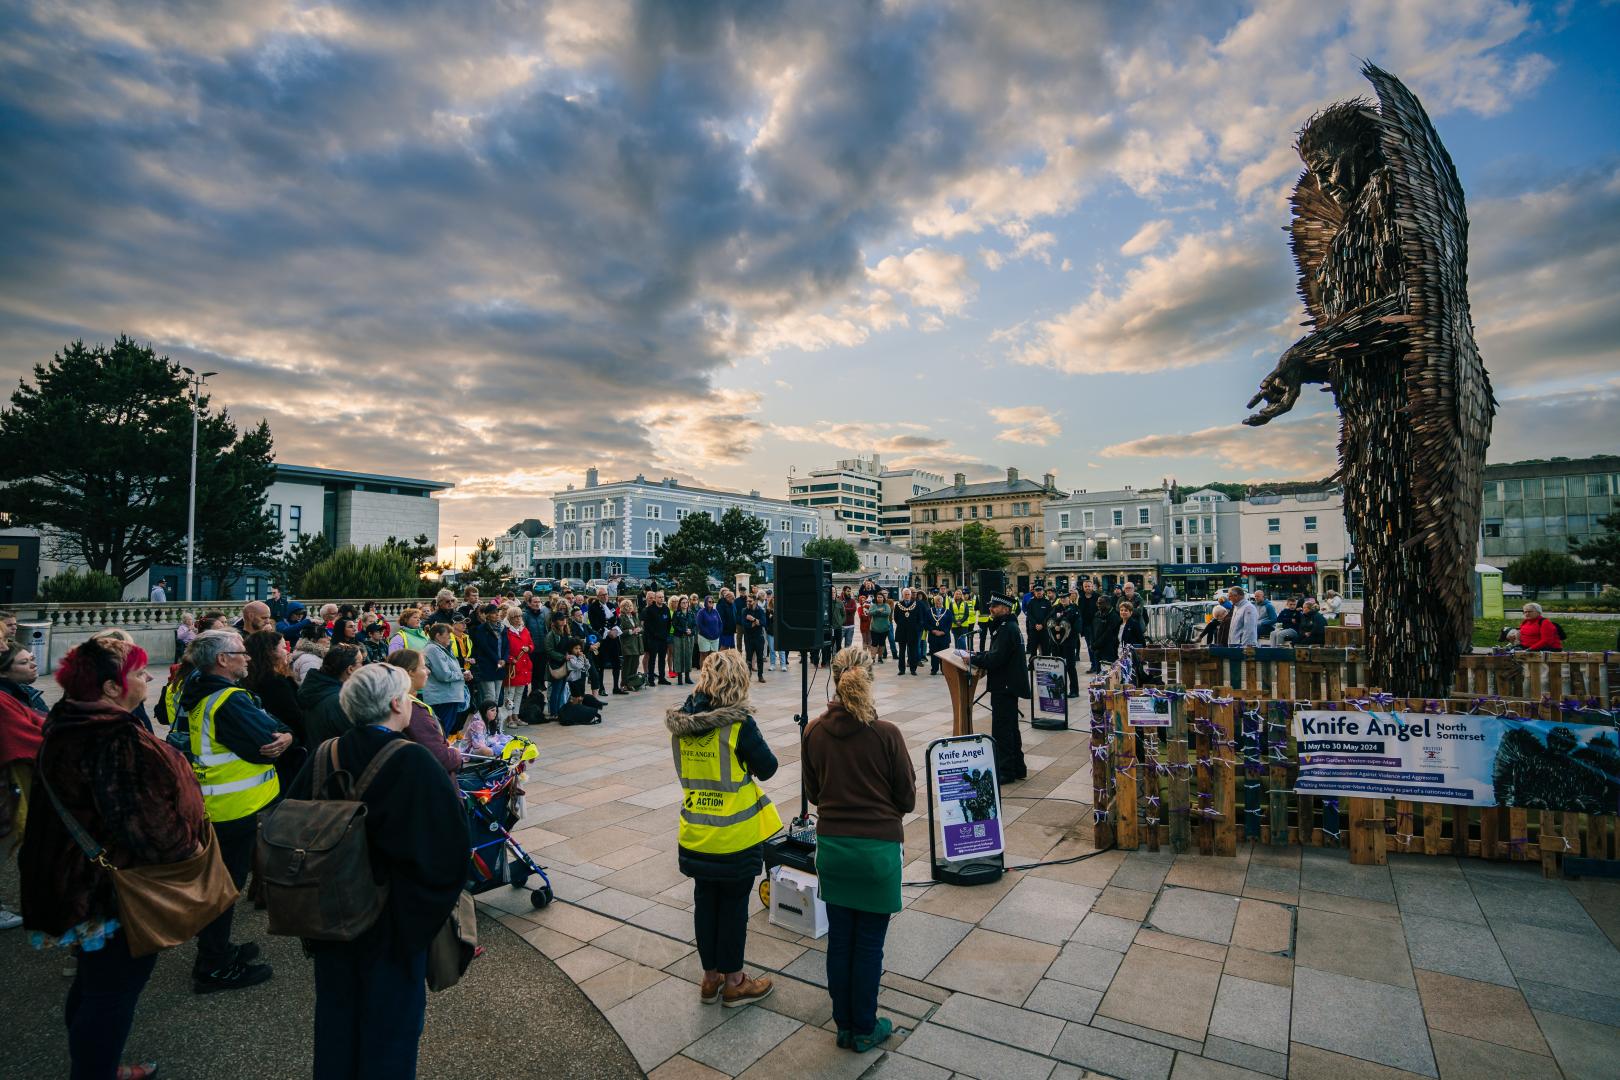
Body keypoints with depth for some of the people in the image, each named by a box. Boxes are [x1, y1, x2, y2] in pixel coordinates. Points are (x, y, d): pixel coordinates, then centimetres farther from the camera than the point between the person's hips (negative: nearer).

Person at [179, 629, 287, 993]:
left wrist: (280, 734, -13)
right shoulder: (230, 701, -24)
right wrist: (283, 735, -5)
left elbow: (274, 733, 4)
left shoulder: (202, 694, 8)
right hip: (234, 808, -10)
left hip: (213, 804, 10)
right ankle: (215, 969, 17)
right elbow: (270, 743, -23)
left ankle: (216, 951, 38)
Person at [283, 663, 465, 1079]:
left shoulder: (325, 755, -9)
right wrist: (437, 899, -6)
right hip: (394, 914, -5)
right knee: (389, 1014, 16)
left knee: (337, 1007, 26)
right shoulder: (412, 761, -25)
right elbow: (452, 836, -25)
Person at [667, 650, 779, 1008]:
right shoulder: (738, 724, -22)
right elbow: (767, 768, -12)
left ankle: (710, 977, 34)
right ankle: (733, 982, 27)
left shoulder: (680, 722, -4)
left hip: (696, 834, 5)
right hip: (735, 835, -5)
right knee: (734, 905, 11)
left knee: (705, 901, 18)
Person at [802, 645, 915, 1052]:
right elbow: (907, 799, -6)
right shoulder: (886, 734, -17)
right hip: (878, 846, -3)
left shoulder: (814, 732, -7)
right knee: (869, 943, 12)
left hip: (831, 845, 3)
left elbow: (812, 792, 6)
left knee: (839, 938, 17)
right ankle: (864, 1029, 27)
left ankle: (844, 1024, 32)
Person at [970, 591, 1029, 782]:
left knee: (1001, 730, -3)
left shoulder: (1006, 629, -19)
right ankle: (1017, 768, 28)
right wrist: (979, 655, 6)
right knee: (1011, 728, 18)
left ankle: (1005, 771, 4)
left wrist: (973, 659, -14)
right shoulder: (1008, 626, 15)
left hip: (1005, 686, -11)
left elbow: (996, 658, -25)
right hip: (1010, 684, 11)